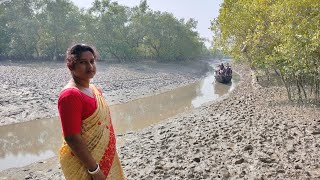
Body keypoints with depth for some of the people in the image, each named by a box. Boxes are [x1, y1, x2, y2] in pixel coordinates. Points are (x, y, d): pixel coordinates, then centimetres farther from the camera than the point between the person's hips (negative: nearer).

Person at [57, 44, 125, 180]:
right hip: (84, 165, -8)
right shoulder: (70, 95, -21)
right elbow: (72, 138, -24)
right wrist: (94, 169, -21)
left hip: (104, 158, 8)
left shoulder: (95, 90, 5)